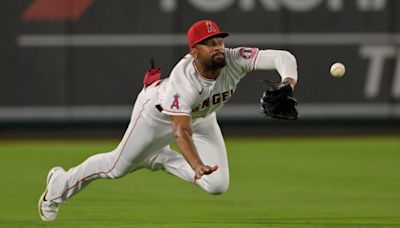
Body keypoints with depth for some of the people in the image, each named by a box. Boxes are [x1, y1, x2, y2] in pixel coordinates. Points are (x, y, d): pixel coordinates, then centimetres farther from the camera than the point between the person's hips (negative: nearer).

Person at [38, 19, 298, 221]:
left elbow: (283, 57, -43)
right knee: (117, 167, 8)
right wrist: (198, 167, -69)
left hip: (202, 118, 5)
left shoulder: (235, 60, -35)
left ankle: (158, 159, 19)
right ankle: (60, 184, 36)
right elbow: (181, 131, -52)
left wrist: (287, 86, -63)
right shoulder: (182, 81, -45)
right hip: (158, 111, -5)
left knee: (218, 185, -4)